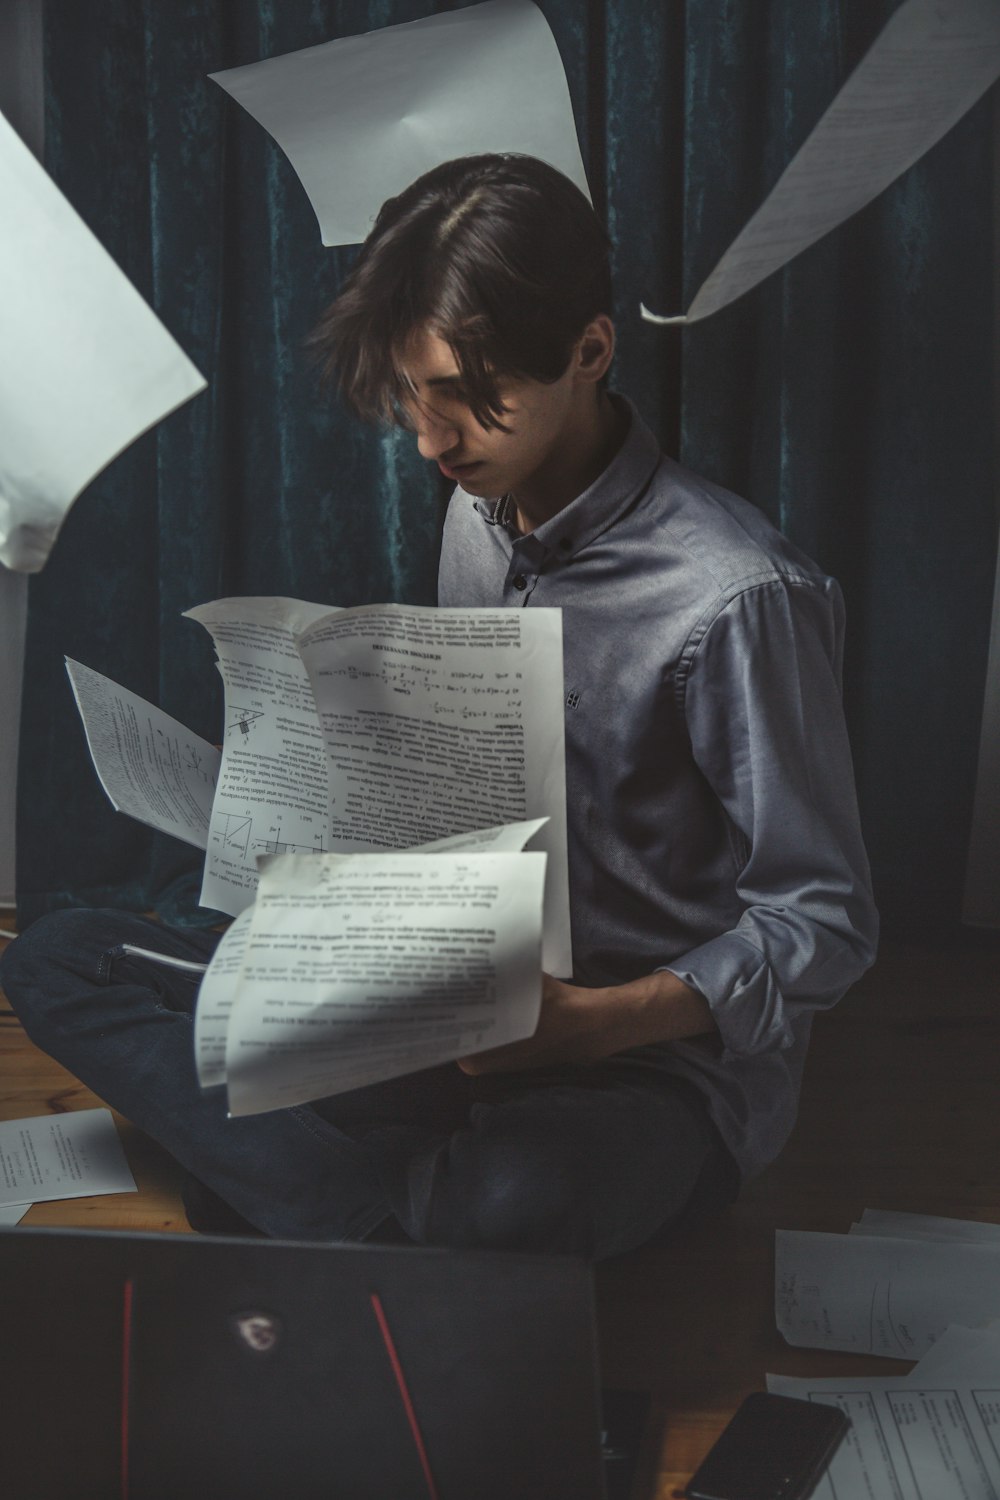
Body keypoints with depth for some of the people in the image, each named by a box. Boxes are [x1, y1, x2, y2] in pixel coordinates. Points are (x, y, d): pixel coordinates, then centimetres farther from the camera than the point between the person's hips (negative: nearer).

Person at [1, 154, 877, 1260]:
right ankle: (419, 1208, -18)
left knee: (516, 1204, -44)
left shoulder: (740, 598, -19)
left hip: (661, 1056, -7)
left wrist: (588, 1024, -28)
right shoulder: (479, 515, 5)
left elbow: (823, 926, -14)